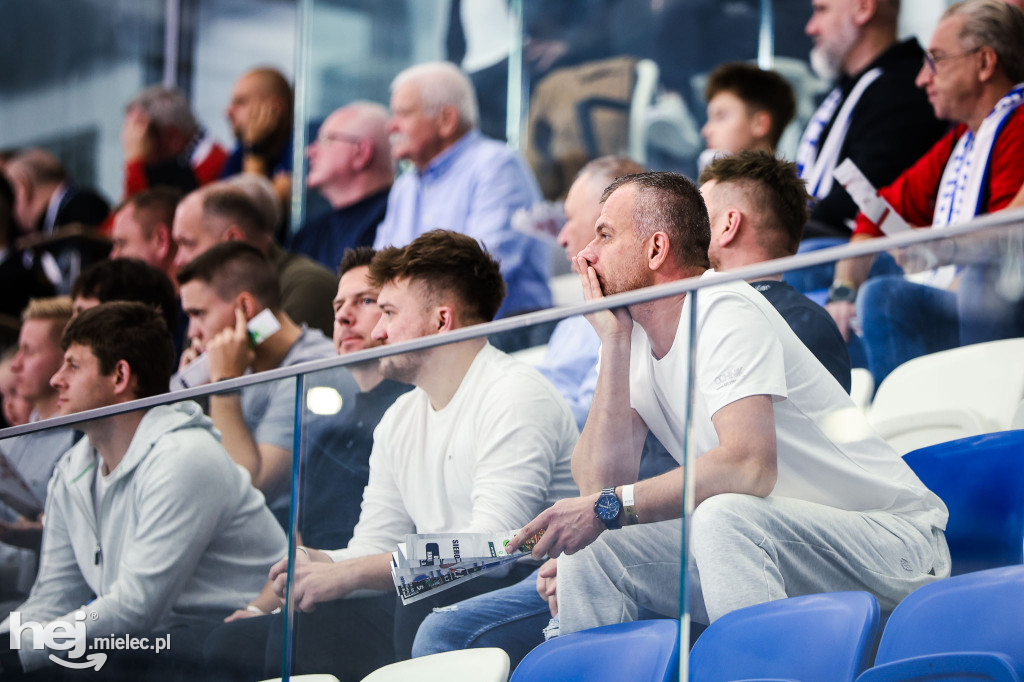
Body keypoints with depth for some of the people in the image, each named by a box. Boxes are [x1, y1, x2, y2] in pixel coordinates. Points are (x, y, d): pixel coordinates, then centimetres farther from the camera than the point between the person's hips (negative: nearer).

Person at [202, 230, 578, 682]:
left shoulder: (515, 397, -8)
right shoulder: (398, 421, 21)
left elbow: (492, 546, -19)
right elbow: (374, 548, 17)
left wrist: (345, 575, -18)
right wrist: (317, 564, -7)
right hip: (419, 608, 8)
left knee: (424, 605, -41)